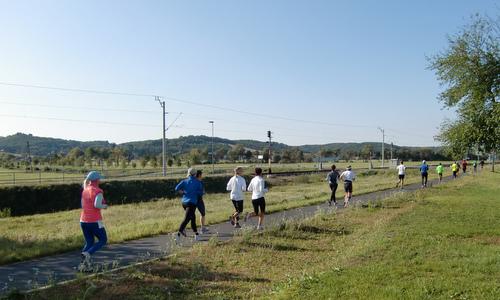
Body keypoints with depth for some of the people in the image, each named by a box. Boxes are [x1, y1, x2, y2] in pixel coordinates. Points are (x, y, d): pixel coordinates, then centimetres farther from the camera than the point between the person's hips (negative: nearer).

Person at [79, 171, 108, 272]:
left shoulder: (84, 191, 9)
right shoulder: (98, 191, -13)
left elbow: (83, 206, 18)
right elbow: (97, 205, -26)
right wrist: (104, 206, -6)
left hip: (83, 221, 7)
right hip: (95, 221, -7)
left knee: (89, 243, 17)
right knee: (103, 240, 11)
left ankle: (83, 263, 5)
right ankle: (88, 253, -11)